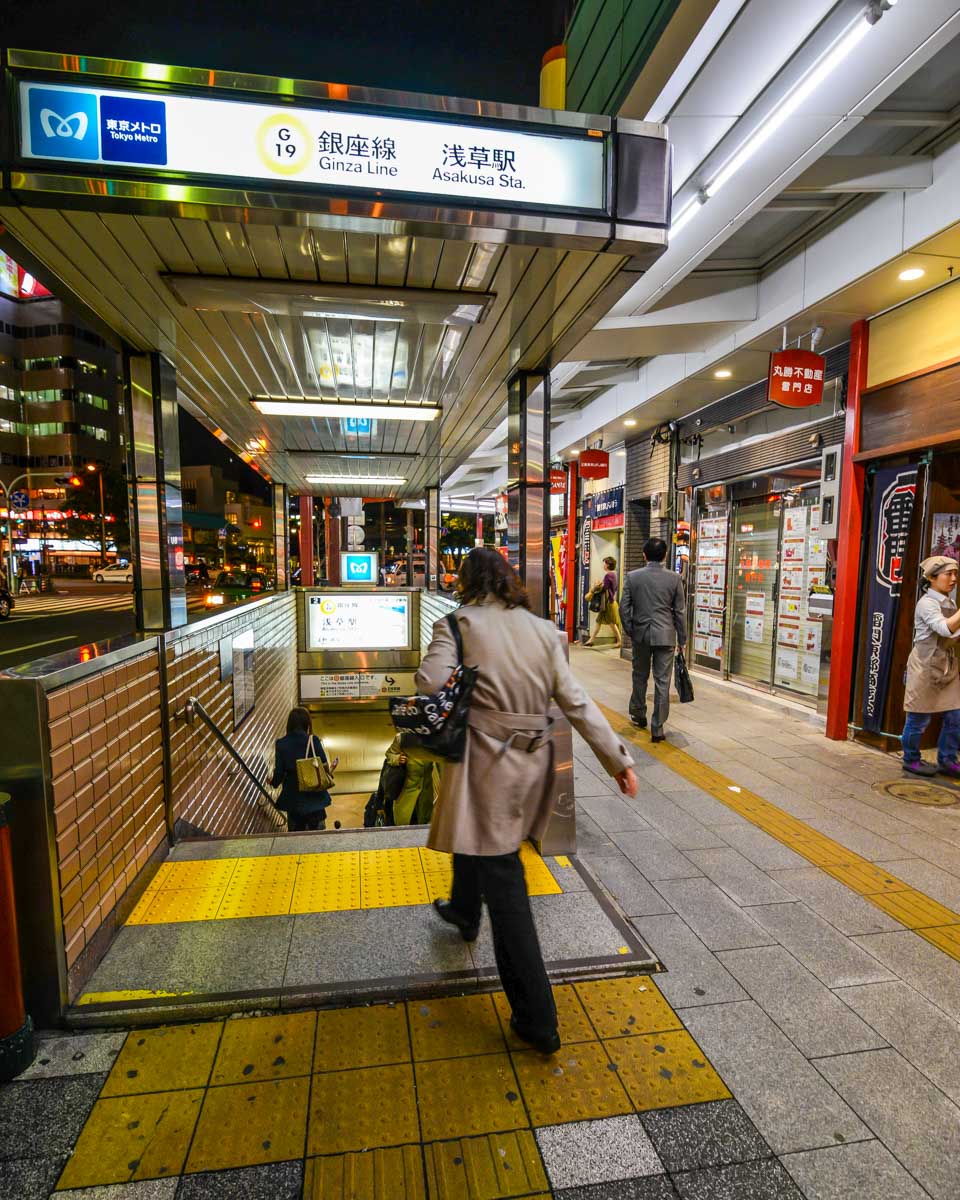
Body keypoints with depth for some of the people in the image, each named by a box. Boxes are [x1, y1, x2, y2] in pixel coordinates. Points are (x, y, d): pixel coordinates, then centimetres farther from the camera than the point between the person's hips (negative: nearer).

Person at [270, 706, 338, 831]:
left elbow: (279, 772, -7)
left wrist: (273, 782, 15)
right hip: (314, 798, -1)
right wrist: (330, 770, 13)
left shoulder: (281, 744, -7)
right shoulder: (313, 741, -11)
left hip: (292, 799, 1)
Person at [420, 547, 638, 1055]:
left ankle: (537, 1019, 14)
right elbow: (576, 701, 0)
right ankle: (464, 911, 60)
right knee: (476, 832, 33)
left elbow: (430, 685, -23)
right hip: (531, 761, 7)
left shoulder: (457, 624, -9)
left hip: (484, 761, -6)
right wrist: (618, 757, 4)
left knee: (504, 884, 4)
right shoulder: (543, 631, 4)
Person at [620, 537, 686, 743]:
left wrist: (629, 631, 12)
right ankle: (657, 727, 5)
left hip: (641, 634, 1)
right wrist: (682, 640, 7)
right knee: (662, 681, 3)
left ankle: (639, 716, 34)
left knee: (640, 676, 19)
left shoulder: (633, 577, -3)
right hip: (665, 635, -1)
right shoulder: (674, 578, -4)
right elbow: (680, 611, -1)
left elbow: (624, 608, -2)